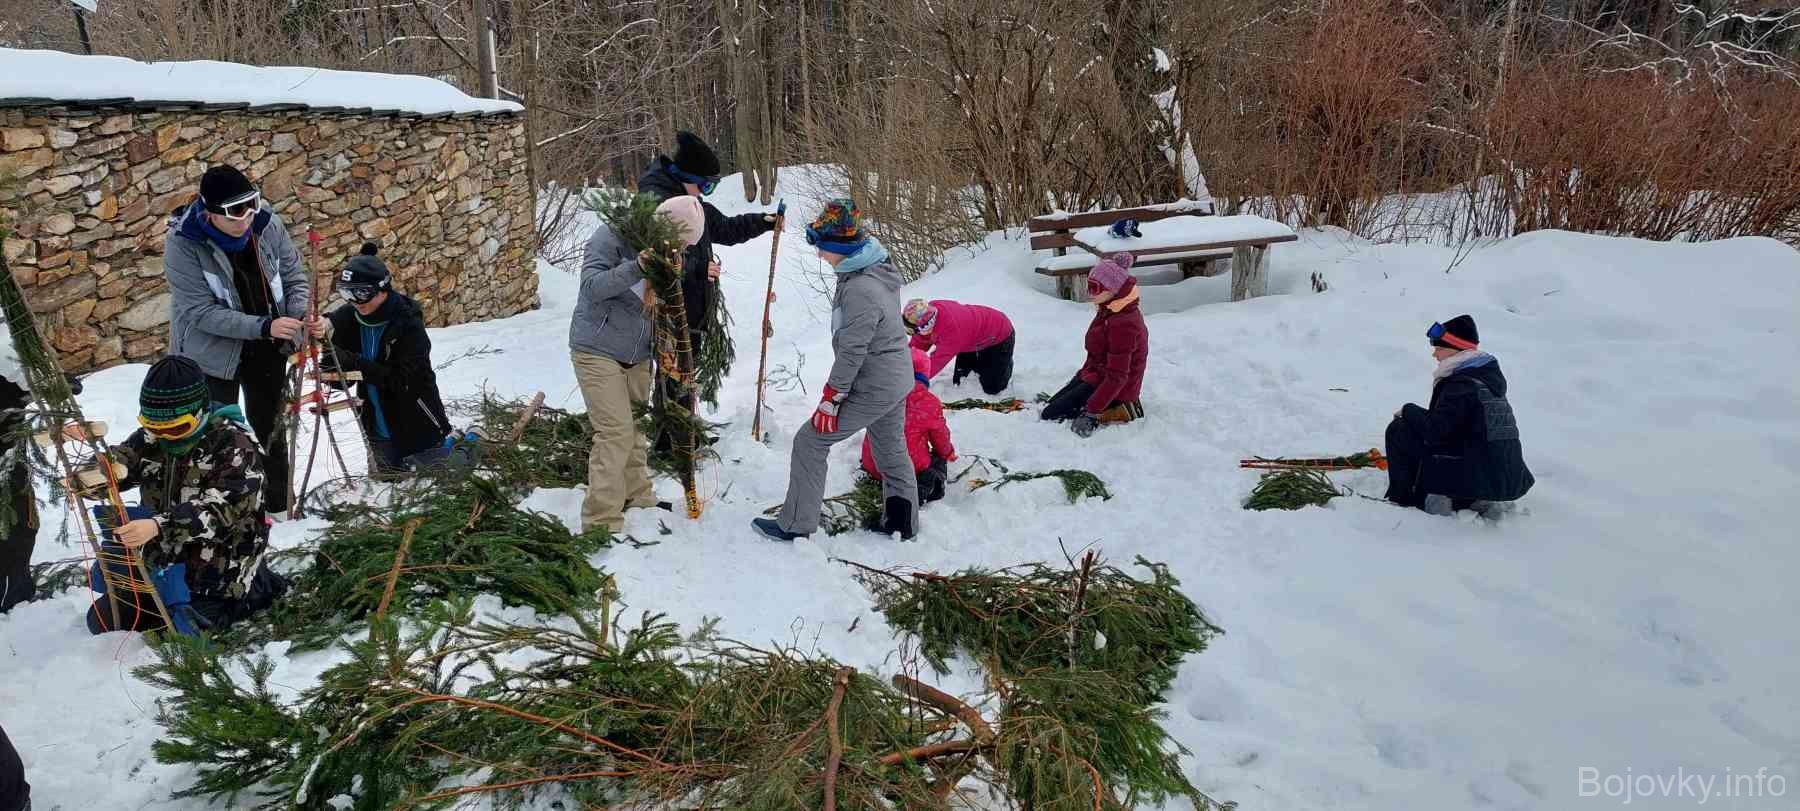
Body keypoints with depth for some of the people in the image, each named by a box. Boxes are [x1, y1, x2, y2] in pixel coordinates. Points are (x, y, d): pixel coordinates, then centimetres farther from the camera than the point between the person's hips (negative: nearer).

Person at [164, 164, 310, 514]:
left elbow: (294, 279, -2)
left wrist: (301, 315, -23)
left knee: (269, 428, 19)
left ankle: (278, 505, 37)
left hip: (268, 351, 4)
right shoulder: (183, 243, -22)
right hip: (212, 353, -4)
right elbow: (202, 312, -24)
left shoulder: (267, 225, -14)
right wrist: (264, 326, -34)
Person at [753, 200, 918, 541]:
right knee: (891, 449, 23)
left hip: (873, 389, -9)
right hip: (896, 379, 9)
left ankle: (795, 524, 11)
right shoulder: (878, 270, 3)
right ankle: (902, 522, 37)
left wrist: (830, 400, -16)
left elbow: (851, 352, -24)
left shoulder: (859, 290, -27)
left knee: (810, 441, 1)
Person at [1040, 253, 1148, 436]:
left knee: (1051, 415, -11)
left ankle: (1116, 411, -7)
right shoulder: (1109, 311, 3)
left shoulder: (1122, 324, -27)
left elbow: (1117, 376, -27)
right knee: (1050, 405, 15)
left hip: (1108, 386, -10)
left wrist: (1092, 411, -27)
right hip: (1097, 376, 10)